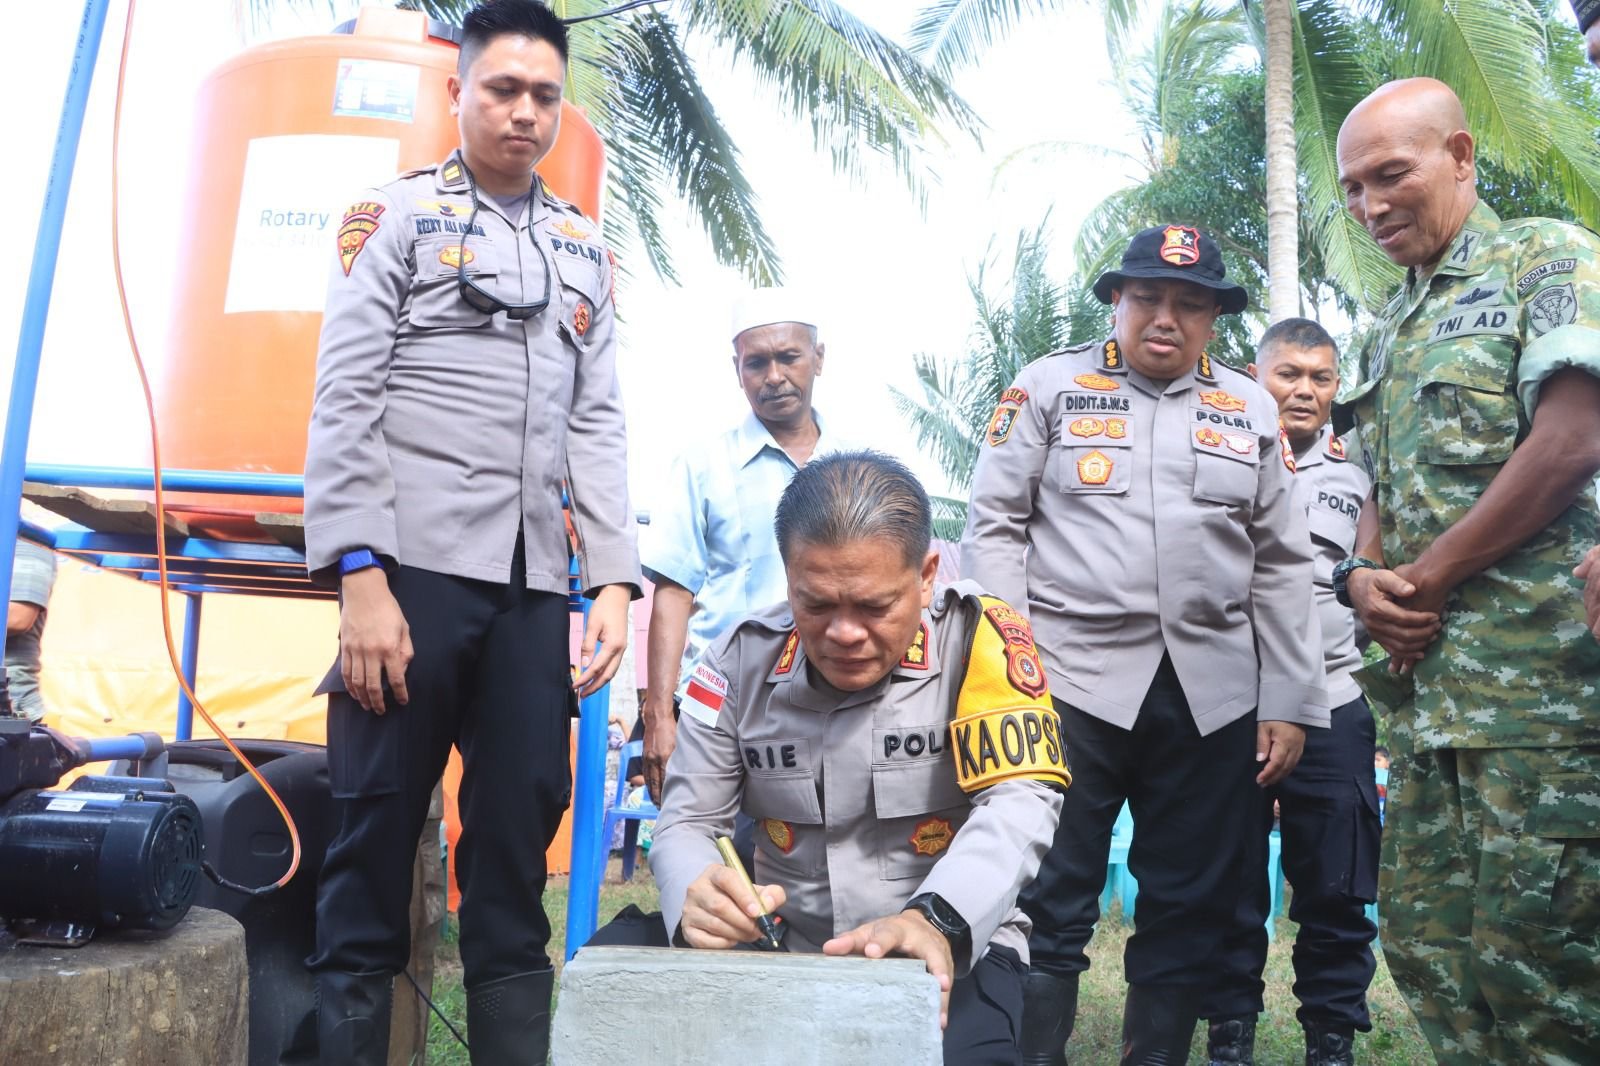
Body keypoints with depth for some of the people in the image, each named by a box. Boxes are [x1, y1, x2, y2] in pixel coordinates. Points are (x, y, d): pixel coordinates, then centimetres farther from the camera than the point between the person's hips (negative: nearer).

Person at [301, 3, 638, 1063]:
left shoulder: (586, 249, 18)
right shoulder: (397, 215, 5)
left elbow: (598, 424, 14)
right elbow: (344, 399, -3)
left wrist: (613, 579, 4)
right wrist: (359, 578, -13)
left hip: (533, 585, 4)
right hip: (414, 566, -4)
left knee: (520, 835, 6)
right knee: (378, 829, 1)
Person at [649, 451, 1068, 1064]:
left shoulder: (977, 638, -12)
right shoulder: (742, 659, -3)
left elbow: (1018, 802, -21)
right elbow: (686, 821, -1)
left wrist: (936, 919, -41)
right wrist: (698, 900, -26)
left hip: (952, 955, -3)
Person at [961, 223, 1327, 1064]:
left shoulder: (1250, 410, 13)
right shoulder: (1049, 386, 4)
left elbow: (1281, 566, 13)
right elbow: (994, 527, 1)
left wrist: (1289, 704, 7)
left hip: (1213, 698, 4)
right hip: (1070, 681, -3)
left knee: (1190, 914, 11)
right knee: (1050, 907, -1)